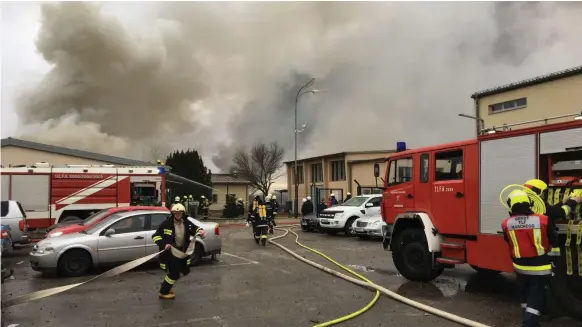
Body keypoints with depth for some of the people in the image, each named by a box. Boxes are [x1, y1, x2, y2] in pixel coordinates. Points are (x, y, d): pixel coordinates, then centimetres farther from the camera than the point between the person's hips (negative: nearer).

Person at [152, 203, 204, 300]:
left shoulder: (187, 223, -2)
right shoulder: (166, 224, -16)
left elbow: (194, 229, 13)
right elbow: (155, 236, -14)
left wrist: (200, 231, -10)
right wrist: (163, 244, -28)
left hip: (182, 251, 7)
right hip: (170, 252, -7)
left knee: (185, 271, 16)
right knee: (174, 274, -5)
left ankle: (167, 284, 36)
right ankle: (163, 292, 16)